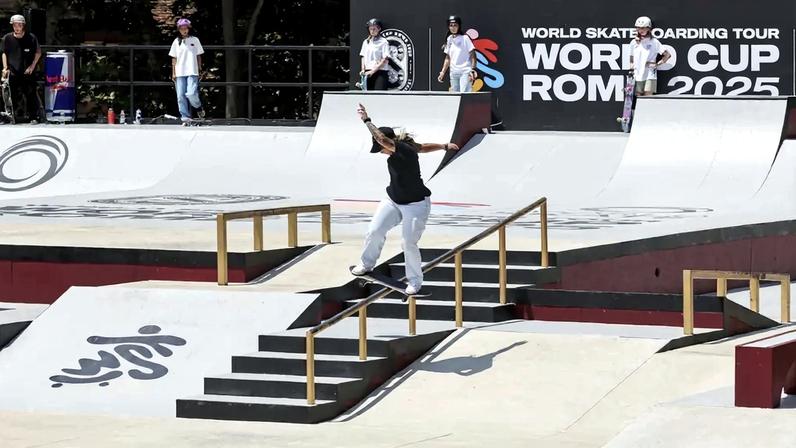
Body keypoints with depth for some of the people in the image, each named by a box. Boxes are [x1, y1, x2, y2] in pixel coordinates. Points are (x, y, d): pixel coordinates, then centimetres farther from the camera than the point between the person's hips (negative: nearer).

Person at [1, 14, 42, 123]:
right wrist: (5, 67, 3)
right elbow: (4, 53, 13)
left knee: (30, 94, -3)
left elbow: (38, 53, 6)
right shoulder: (7, 38, 2)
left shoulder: (31, 38, -3)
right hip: (13, 72, 1)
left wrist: (32, 66, -2)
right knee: (14, 96, 1)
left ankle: (34, 117, 4)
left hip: (28, 72, -1)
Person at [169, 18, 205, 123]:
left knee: (191, 94, -16)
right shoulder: (176, 42, 9)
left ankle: (199, 107, 13)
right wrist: (173, 73, 6)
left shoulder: (194, 40, 5)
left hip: (192, 72, -2)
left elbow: (198, 56, 9)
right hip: (180, 73, 2)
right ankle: (185, 117, 2)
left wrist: (200, 70, 5)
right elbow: (174, 58, 11)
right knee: (181, 96, -3)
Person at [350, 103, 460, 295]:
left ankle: (415, 281, 11)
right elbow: (425, 147, 15)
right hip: (393, 200, 9)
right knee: (374, 231, 4)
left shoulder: (404, 149, -28)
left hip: (415, 205, -9)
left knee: (409, 244, -7)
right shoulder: (398, 149, -2)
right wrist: (445, 146, 30)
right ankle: (367, 264, 26)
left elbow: (382, 139, -44)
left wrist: (367, 120, -44)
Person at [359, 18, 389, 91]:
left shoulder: (383, 42, -4)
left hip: (380, 72, -6)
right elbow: (363, 57, 16)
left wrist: (373, 71, -15)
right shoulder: (366, 42, 14)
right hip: (367, 73, 6)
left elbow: (384, 60, -10)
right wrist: (363, 70, -1)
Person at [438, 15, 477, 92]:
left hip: (465, 72, -6)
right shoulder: (449, 39, 11)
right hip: (453, 73, 6)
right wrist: (442, 72, 13)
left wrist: (473, 70, -16)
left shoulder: (465, 38, -5)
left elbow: (472, 55, -6)